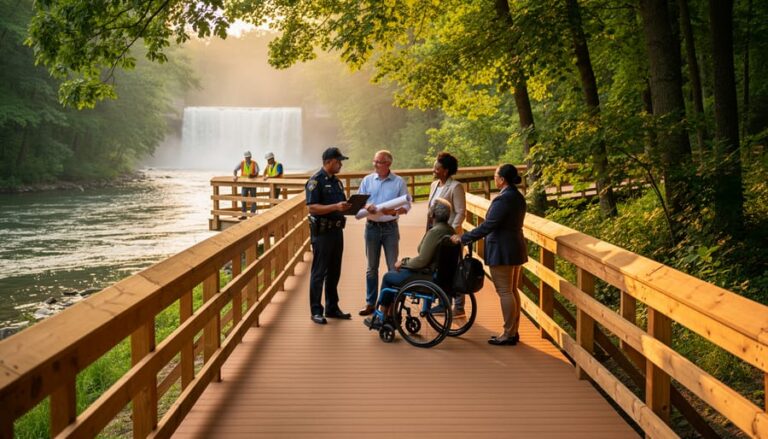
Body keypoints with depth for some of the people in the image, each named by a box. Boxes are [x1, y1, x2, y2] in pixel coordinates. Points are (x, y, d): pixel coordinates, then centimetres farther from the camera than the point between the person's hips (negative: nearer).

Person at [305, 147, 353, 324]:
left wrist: (348, 206, 0)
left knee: (334, 272, 14)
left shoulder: (336, 181, 15)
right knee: (319, 273, -1)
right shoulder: (316, 181, -11)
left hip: (336, 230, 8)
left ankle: (332, 308, 23)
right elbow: (312, 208, -18)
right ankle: (316, 311, 5)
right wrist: (335, 207, -26)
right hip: (322, 231, -8)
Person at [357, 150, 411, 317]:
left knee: (393, 267, 1)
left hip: (390, 227, -2)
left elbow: (407, 205, -2)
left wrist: (394, 211, -21)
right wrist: (366, 206, -17)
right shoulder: (367, 180, 6)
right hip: (372, 227, 2)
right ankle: (370, 302, 18)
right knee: (371, 267, 9)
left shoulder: (399, 182, -1)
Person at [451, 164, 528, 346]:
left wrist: (462, 238, -16)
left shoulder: (503, 199, -20)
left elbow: (487, 226, -22)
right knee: (512, 290, 14)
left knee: (504, 292, -3)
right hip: (515, 248, 10)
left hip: (502, 251, -10)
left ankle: (508, 334, 2)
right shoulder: (518, 197, 10)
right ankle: (513, 331, 21)